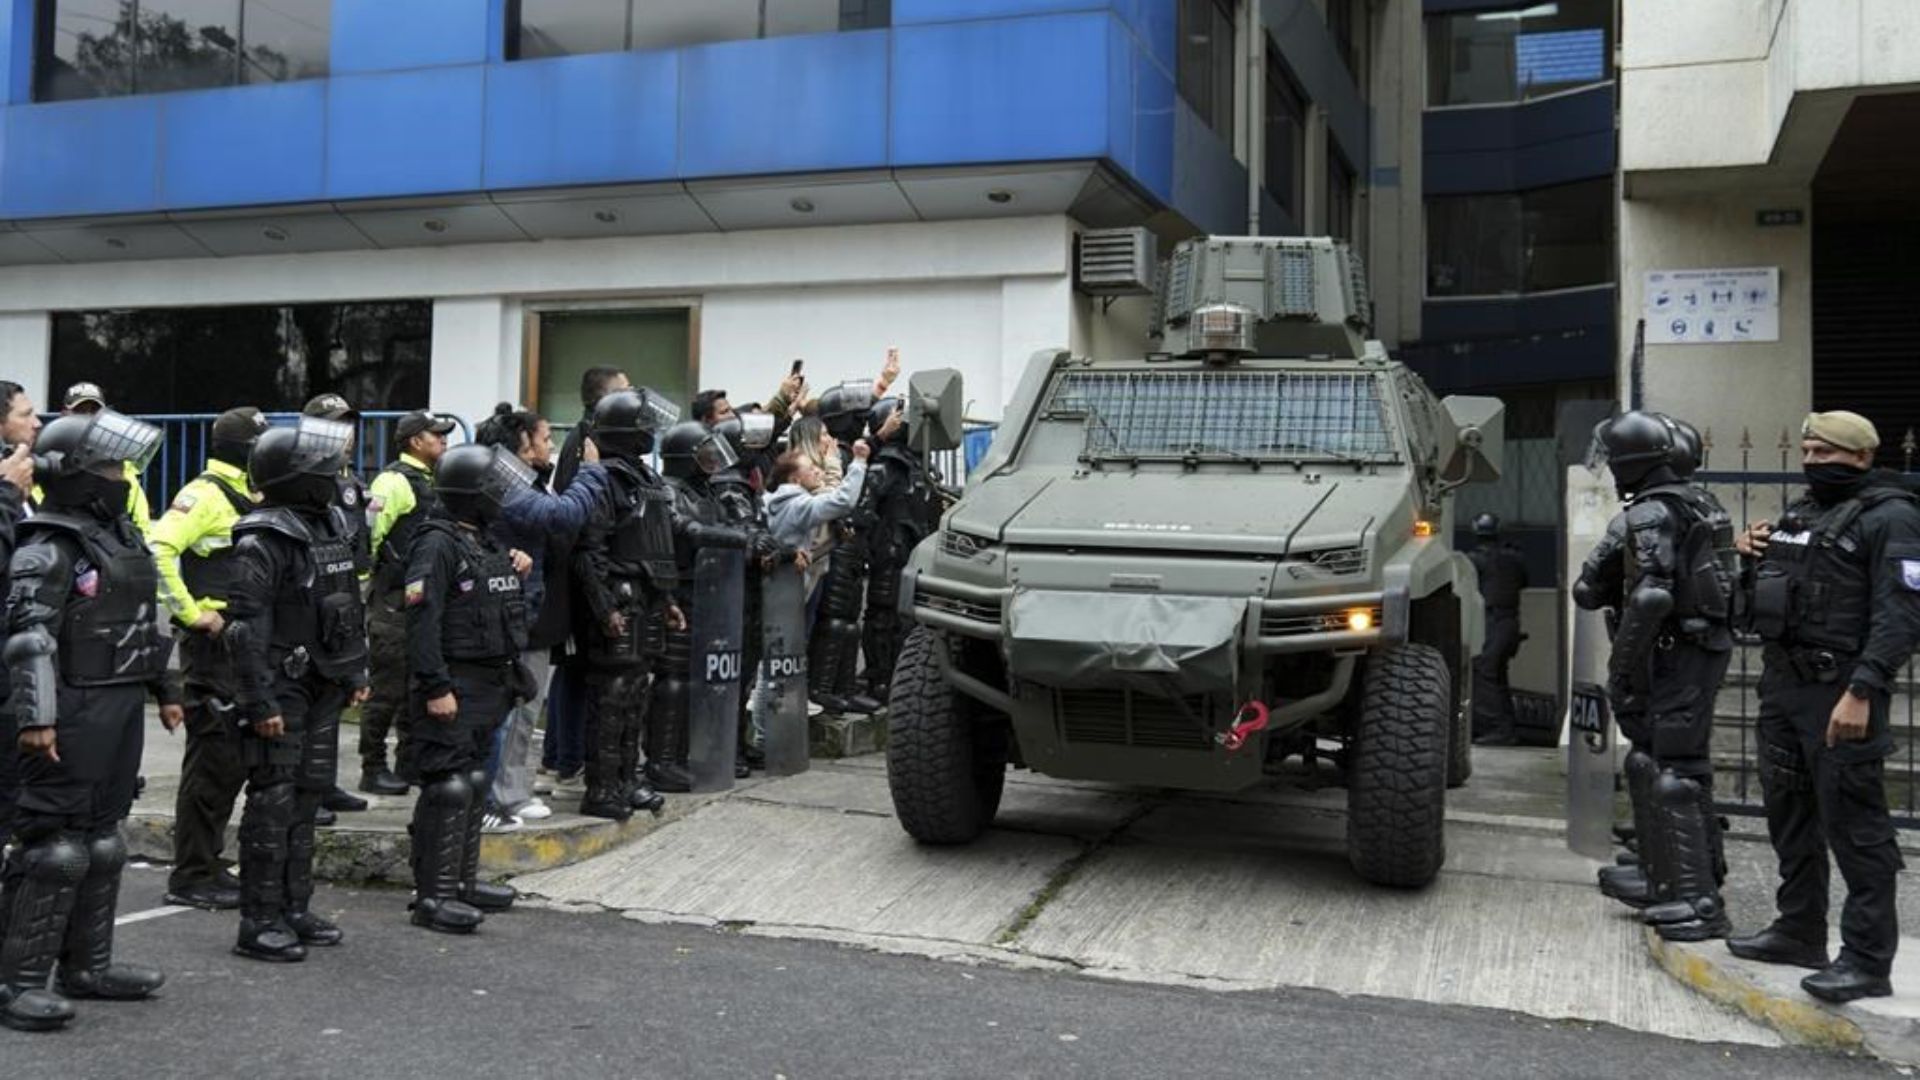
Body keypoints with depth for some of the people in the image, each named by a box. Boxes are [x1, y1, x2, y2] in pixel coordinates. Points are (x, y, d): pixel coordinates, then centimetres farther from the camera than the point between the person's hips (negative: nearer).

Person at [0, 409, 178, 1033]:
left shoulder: (121, 536, 15)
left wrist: (163, 690, 24)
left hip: (122, 708, 9)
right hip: (75, 713, -9)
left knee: (102, 841, 14)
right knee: (55, 843, -7)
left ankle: (87, 966, 24)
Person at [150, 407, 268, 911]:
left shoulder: (246, 498, 16)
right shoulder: (206, 494, -12)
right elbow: (158, 547, -25)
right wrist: (190, 612, -21)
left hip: (243, 642, 9)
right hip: (212, 643, -9)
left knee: (235, 757, 14)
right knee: (212, 757, -4)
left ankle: (206, 865, 24)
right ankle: (191, 878, 4)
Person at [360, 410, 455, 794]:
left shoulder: (432, 482, 17)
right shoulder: (394, 481, -12)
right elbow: (367, 535, -17)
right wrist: (365, 589, -14)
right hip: (394, 601, -9)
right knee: (389, 688, -4)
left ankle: (410, 763, 23)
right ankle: (373, 770, 5)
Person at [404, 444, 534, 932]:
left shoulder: (489, 542, 15)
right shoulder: (438, 544, -13)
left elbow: (510, 611, 28)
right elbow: (421, 621, -20)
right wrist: (436, 686, -23)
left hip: (489, 685, 9)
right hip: (454, 686, -9)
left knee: (473, 782, 15)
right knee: (448, 787, -9)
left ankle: (463, 879, 26)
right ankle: (433, 895, -4)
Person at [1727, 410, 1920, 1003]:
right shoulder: (1799, 513, 17)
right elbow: (1760, 603, 24)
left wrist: (1861, 692, -27)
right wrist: (1750, 560, 4)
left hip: (1840, 692, -9)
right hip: (1782, 682, 9)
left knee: (1854, 823, -6)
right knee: (1790, 811, 16)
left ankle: (1867, 959, -1)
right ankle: (1800, 930, 29)